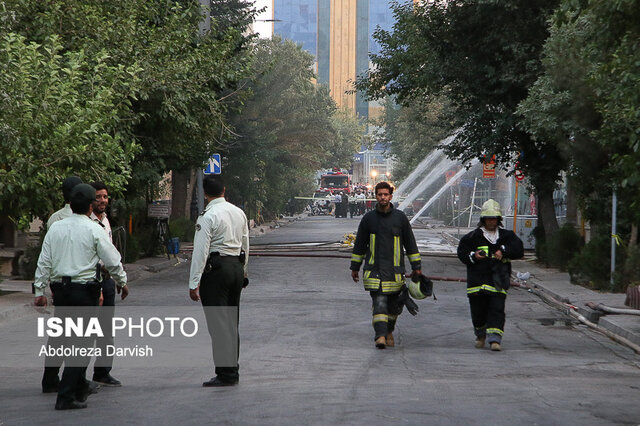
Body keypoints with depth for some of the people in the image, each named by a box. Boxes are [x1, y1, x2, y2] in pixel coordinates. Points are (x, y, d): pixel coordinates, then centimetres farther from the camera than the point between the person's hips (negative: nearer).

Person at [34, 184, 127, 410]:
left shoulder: (55, 228, 6)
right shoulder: (94, 230, -7)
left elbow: (44, 262, 7)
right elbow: (113, 261, -3)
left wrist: (39, 291, 12)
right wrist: (122, 281, 14)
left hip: (60, 289, 5)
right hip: (84, 290, -5)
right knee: (80, 342, -2)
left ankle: (80, 387, 30)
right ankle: (66, 396, -7)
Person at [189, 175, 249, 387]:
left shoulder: (208, 216, -12)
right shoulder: (239, 213, 10)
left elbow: (200, 251, -15)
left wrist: (194, 283, -14)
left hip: (216, 268, -7)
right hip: (237, 266, 7)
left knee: (218, 323, -4)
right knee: (232, 323, 14)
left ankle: (225, 374, -5)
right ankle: (233, 371, 18)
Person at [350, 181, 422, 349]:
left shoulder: (400, 217, 4)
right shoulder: (368, 218, 4)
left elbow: (410, 243, 9)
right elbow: (360, 244, 12)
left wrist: (416, 266, 6)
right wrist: (354, 267, 13)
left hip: (395, 270, 1)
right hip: (374, 270, -1)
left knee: (395, 306, 8)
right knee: (379, 302, -14)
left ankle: (389, 331, 31)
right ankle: (380, 335, -19)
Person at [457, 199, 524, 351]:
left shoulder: (506, 236, 9)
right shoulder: (473, 236, 7)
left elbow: (519, 250, 1)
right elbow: (461, 252, 10)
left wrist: (504, 251, -12)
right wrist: (473, 256, -9)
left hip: (498, 282, 0)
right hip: (477, 280, 0)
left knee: (497, 310, -11)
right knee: (478, 311, 8)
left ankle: (494, 339, -13)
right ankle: (480, 335, 33)